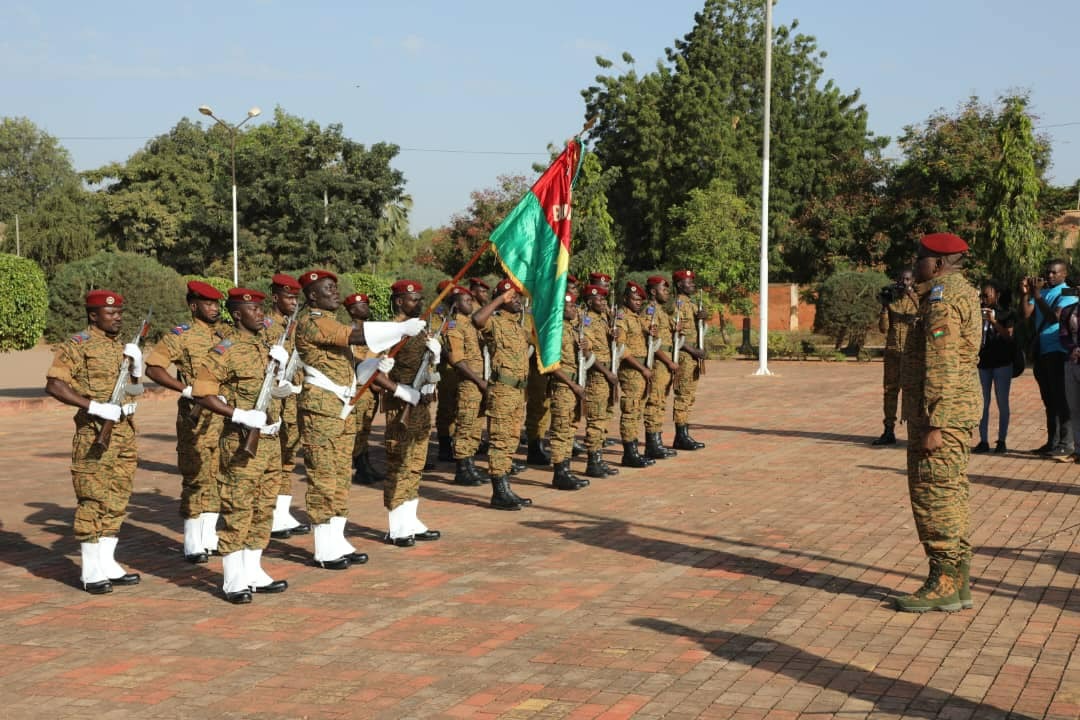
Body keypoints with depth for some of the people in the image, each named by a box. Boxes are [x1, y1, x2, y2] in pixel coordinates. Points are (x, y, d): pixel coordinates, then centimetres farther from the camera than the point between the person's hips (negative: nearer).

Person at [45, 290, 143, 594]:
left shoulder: (122, 346, 16)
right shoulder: (77, 345, -7)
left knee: (117, 501, 11)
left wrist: (136, 366, 4)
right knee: (93, 501, -5)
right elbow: (53, 385, -17)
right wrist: (95, 406, -24)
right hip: (94, 435, -8)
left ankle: (107, 565, 20)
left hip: (124, 432, 8)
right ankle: (92, 573, 1)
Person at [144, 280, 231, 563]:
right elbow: (153, 367, -12)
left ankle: (209, 537, 22)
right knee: (196, 477, -3)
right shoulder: (181, 336, -6)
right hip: (196, 416, -6)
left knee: (218, 476, 11)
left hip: (226, 415, 6)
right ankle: (193, 543, 4)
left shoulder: (228, 333, 11)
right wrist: (186, 389, -19)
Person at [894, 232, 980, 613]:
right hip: (958, 412, 11)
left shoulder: (942, 300, -16)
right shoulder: (963, 293, 17)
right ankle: (958, 582, 19)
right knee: (950, 494, 13)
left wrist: (934, 424, -23)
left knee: (933, 494, -6)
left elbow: (942, 368, -22)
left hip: (940, 413, -11)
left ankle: (944, 584, -2)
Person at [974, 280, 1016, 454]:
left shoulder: (1006, 314, 2)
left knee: (1002, 402, 1)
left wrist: (994, 322, -22)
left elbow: (1009, 336, -10)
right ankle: (983, 441, 3)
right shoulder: (979, 312, 10)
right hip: (982, 361, 3)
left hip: (1002, 363, -3)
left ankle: (1002, 441, 6)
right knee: (982, 402, 1)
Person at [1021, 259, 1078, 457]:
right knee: (1049, 400, 12)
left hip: (1058, 352, -7)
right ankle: (1052, 442, 18)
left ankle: (1066, 444, -3)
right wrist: (1025, 294, -9)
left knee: (1060, 399, -6)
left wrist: (1037, 295, -22)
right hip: (1041, 352, 7)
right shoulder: (1041, 291, 13)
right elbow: (1026, 314, 4)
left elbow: (1054, 317, -21)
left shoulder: (1067, 294, -7)